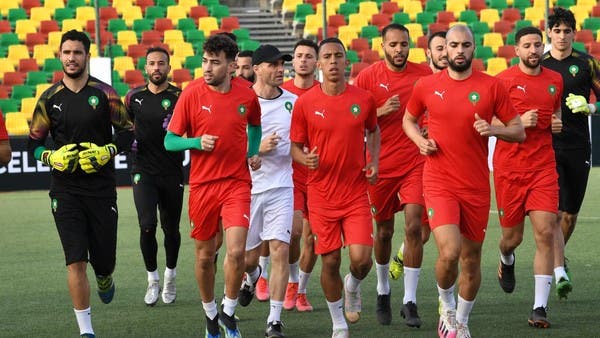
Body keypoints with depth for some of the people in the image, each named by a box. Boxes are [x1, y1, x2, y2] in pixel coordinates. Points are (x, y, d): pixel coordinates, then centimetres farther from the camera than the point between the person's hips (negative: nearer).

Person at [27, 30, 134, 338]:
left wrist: (107, 151, -14)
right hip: (65, 190, 0)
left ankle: (105, 279, 45)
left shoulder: (104, 93, -2)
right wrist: (52, 157, -11)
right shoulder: (50, 98, 2)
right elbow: (34, 142, 9)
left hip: (101, 188, 0)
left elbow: (128, 132, 3)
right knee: (76, 261, -9)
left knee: (104, 260, 6)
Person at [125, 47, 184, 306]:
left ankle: (170, 276, 32)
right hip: (143, 172, 1)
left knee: (171, 229, 10)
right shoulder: (134, 97, 5)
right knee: (147, 226, -13)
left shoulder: (179, 97, -4)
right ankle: (152, 280, 4)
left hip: (172, 172, -1)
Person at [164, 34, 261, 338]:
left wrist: (254, 152, 6)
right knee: (204, 256, 9)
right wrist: (197, 142, -19)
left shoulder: (247, 96, -1)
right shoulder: (191, 95, -7)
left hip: (237, 183, 0)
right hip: (202, 185, 0)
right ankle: (210, 313, 31)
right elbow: (170, 141, -1)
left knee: (236, 251, -15)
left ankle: (229, 311, 8)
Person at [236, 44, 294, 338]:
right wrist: (258, 148, -18)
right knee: (248, 256, 8)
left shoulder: (292, 102, 6)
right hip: (247, 188, -1)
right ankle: (251, 277, 47)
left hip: (281, 187, 1)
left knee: (280, 250, -12)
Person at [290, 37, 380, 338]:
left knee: (361, 259, -11)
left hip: (356, 192, 1)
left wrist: (374, 162, 5)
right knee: (330, 261, 3)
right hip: (321, 195, -1)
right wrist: (305, 158, -18)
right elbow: (295, 145, 4)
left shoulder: (364, 99, 0)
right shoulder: (304, 103, -4)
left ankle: (353, 286, 27)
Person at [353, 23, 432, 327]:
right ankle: (383, 291, 35)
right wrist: (381, 112, -17)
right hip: (381, 165, 0)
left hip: (415, 163, 0)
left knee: (414, 227, -12)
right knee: (384, 231, 11)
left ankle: (409, 302, -6)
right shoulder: (368, 77, -3)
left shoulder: (424, 74, 0)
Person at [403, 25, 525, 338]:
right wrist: (420, 140, -2)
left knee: (471, 259, 10)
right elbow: (408, 119, 19)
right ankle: (446, 307, 8)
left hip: (477, 187, 2)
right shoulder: (426, 86, 1)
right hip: (439, 183, -1)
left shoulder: (492, 86, -1)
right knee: (450, 251, -20)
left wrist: (493, 129, -16)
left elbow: (519, 132, 3)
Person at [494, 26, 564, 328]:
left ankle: (540, 307, -9)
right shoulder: (504, 80, -5)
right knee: (513, 236, 8)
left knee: (545, 233, -11)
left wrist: (557, 123, 4)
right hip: (509, 169, -2)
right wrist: (519, 122, -18)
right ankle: (506, 260, 48)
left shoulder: (555, 80, 9)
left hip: (543, 167, 2)